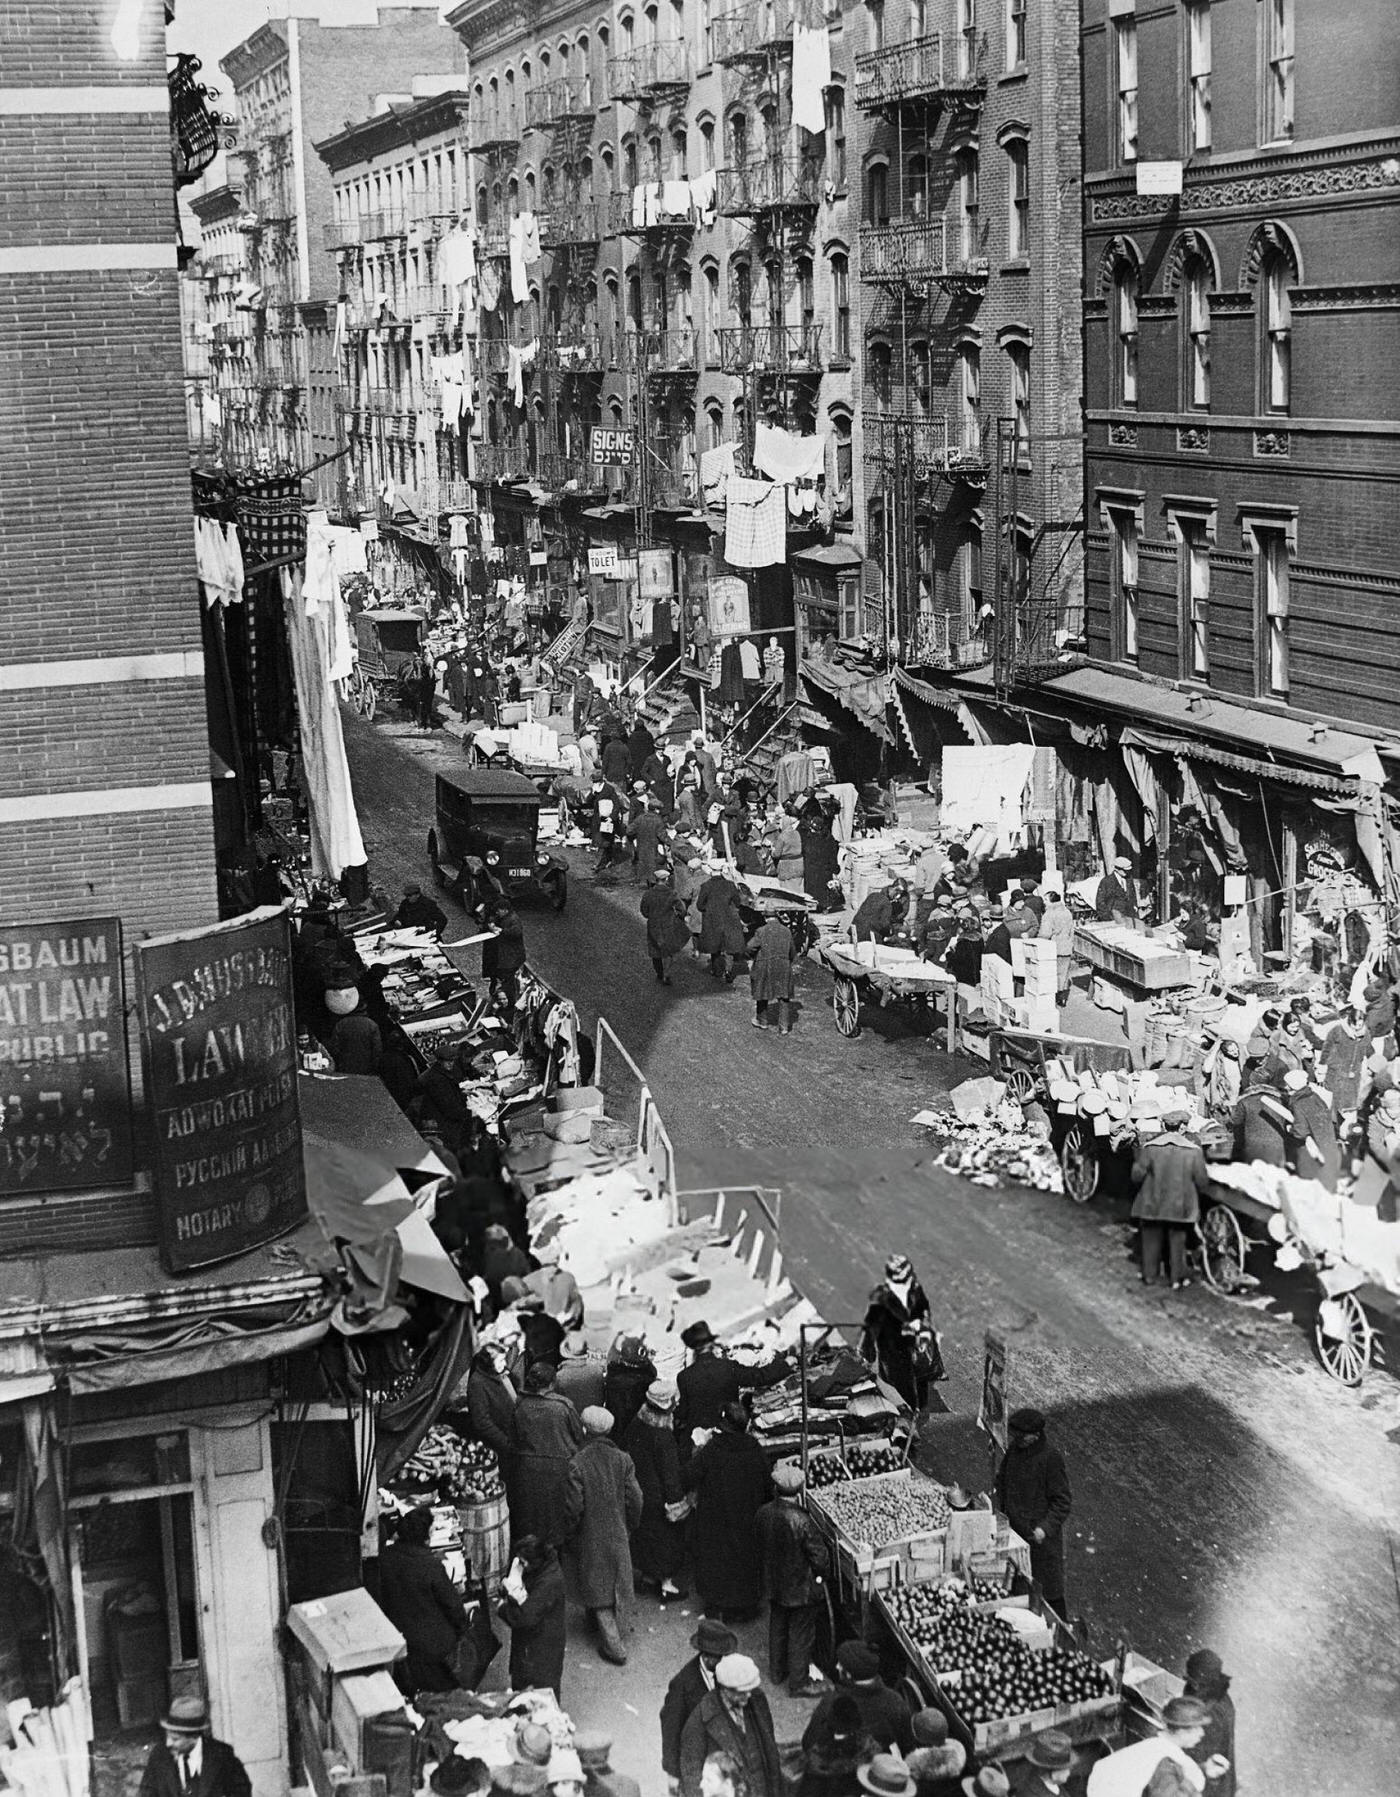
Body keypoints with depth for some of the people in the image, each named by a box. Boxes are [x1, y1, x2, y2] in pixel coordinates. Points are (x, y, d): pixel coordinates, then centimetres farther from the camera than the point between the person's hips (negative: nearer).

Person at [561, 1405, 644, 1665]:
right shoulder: (622, 1460, -9)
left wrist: (567, 1535, -2)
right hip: (618, 1535, 4)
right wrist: (628, 1528, 12)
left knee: (597, 1589, 9)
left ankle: (614, 1644, 5)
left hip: (589, 1538, -4)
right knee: (617, 1583, 22)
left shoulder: (577, 1463, -22)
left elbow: (573, 1507, -19)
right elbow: (635, 1500, -5)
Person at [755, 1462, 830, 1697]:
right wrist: (821, 1575, -1)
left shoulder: (763, 1513, -14)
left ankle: (777, 1671, 43)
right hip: (801, 1587, -6)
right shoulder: (801, 1522, -32)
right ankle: (799, 1682, 26)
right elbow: (820, 1556, -23)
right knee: (801, 1633, 12)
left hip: (772, 1583, 6)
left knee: (778, 1626, 25)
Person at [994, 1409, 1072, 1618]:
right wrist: (1001, 1510, 8)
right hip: (1015, 1530, 6)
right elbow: (1002, 1480, 17)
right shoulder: (1014, 1450, 1)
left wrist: (1046, 1527, -24)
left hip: (1041, 1537, -6)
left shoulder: (1051, 1458, -18)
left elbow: (1062, 1501, -15)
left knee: (1048, 1588, 4)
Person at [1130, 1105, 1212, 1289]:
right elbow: (1202, 1179, -5)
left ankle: (1150, 1275, 25)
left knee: (1151, 1239, 16)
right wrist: (1206, 1192, 15)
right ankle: (1177, 1278, 20)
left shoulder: (1149, 1147, -13)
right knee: (1177, 1240, 15)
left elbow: (1137, 1175, -8)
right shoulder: (1193, 1150, -12)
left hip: (1152, 1204, 0)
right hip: (1180, 1205, 0)